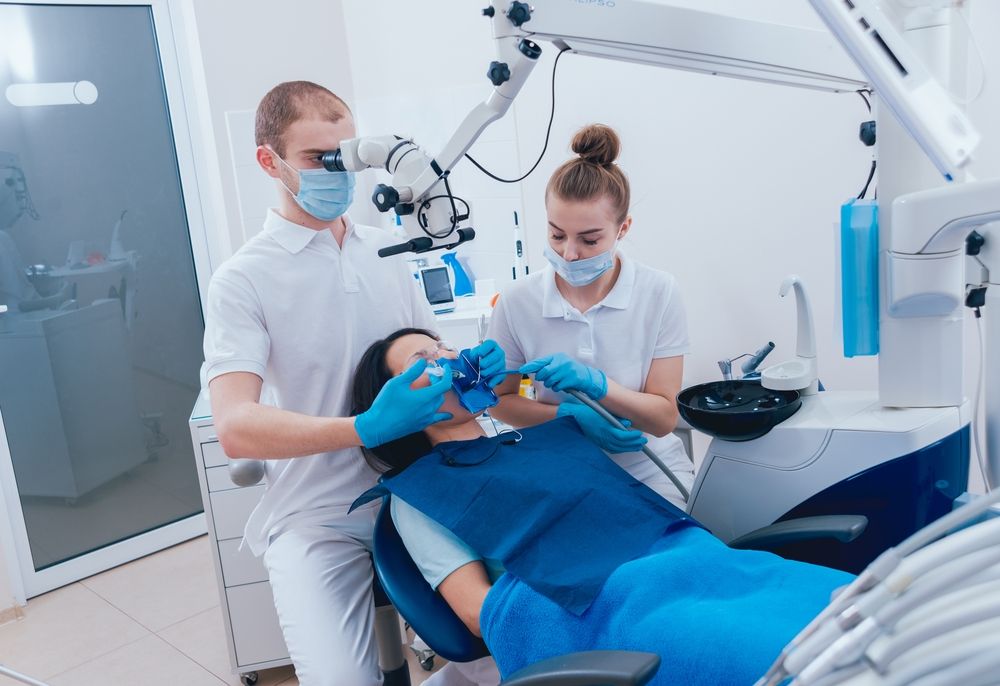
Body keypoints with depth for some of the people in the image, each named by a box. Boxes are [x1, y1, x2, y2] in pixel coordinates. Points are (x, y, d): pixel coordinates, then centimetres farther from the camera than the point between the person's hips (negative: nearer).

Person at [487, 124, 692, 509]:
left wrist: (595, 383, -27)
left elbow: (664, 418, -9)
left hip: (648, 471, 0)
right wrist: (571, 414, -17)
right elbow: (499, 400, 1)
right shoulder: (517, 301, -10)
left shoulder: (659, 293, -11)